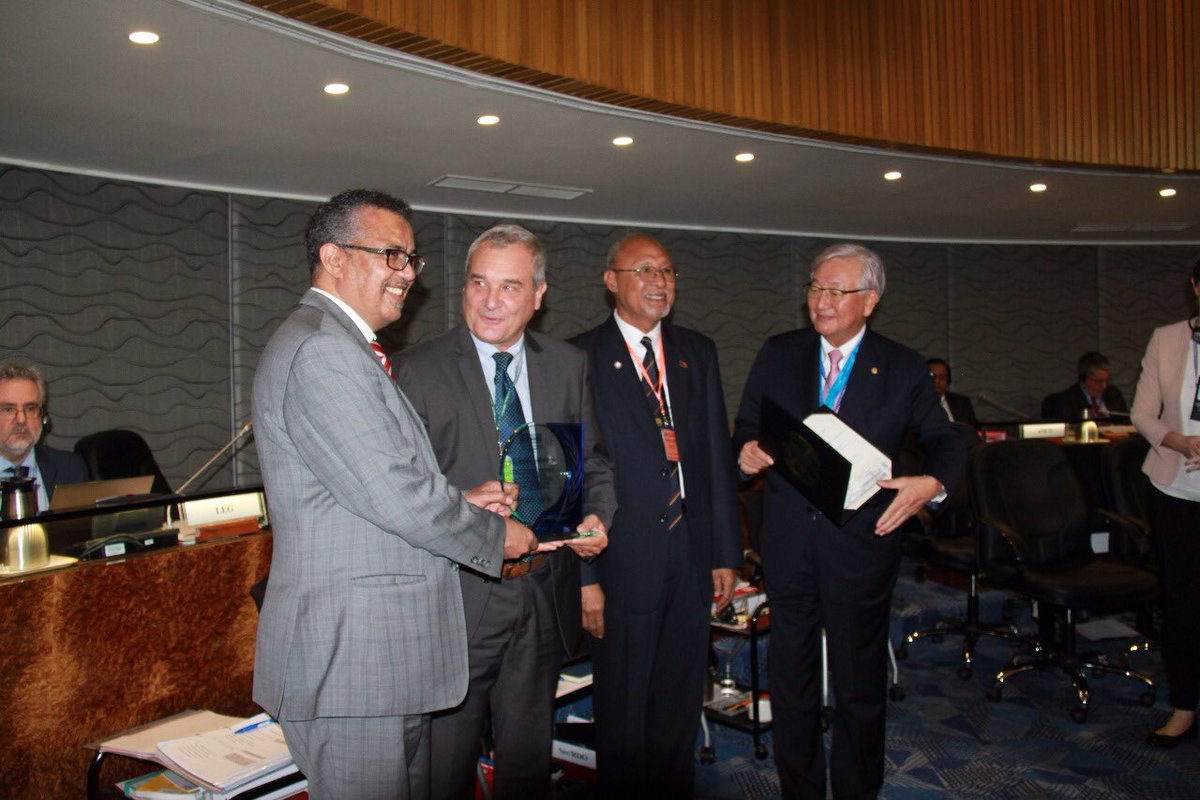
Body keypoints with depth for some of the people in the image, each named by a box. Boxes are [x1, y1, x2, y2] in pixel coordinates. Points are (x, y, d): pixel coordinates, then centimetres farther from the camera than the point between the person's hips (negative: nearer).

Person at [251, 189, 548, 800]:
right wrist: (493, 533, -7)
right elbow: (394, 494, -22)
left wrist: (459, 501, 3)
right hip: (349, 655, -10)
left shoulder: (344, 348, 18)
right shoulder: (321, 349, -17)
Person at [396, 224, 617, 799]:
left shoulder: (569, 366, 6)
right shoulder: (419, 371, -6)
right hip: (459, 596, -3)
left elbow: (593, 461, 12)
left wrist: (597, 515, -7)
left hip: (545, 597, 4)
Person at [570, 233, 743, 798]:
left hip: (692, 556, 5)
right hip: (623, 561, -4)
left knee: (681, 709, 18)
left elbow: (718, 454, 10)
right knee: (622, 715, 11)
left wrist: (726, 553, 7)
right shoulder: (580, 358, -5)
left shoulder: (697, 352, 10)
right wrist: (584, 575, -12)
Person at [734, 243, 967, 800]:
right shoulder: (777, 355, 5)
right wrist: (747, 452, -14)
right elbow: (746, 427, 8)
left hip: (862, 545, -1)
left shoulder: (904, 369, 1)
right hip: (789, 545, 2)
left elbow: (946, 441, 4)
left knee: (860, 689, 13)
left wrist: (933, 482, -16)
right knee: (790, 684, 14)